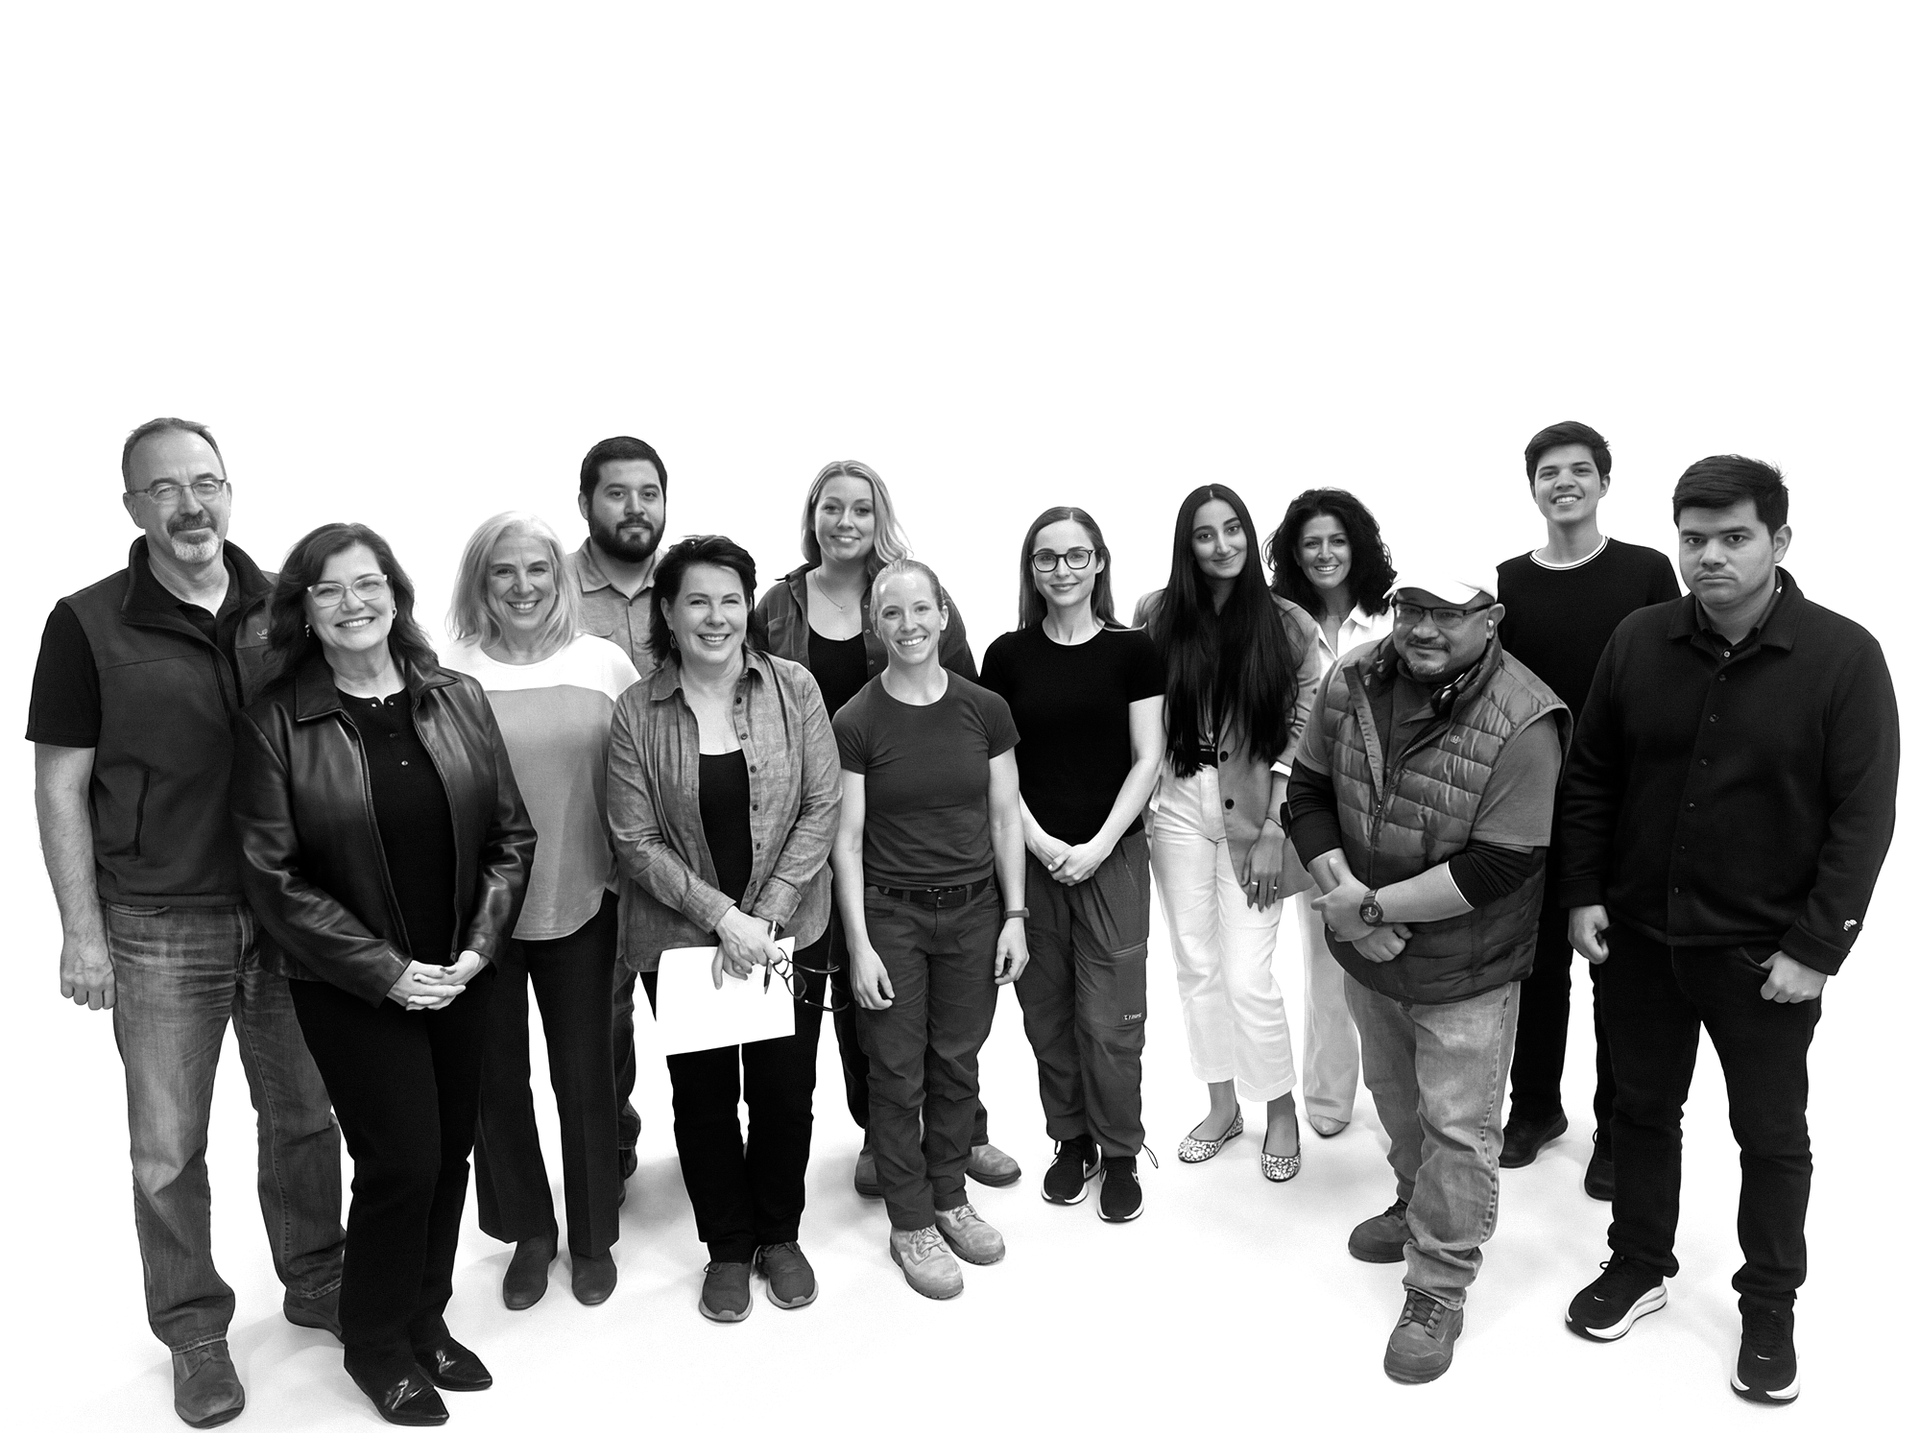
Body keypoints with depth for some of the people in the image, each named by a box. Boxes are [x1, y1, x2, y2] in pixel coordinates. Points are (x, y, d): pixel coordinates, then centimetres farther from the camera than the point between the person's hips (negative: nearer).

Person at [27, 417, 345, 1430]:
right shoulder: (88, 624, -5)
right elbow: (60, 784, -3)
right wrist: (81, 930, -7)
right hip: (161, 927, -2)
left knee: (304, 1116, 15)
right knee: (169, 1144, 9)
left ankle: (315, 1281, 34)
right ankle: (193, 1328, 27)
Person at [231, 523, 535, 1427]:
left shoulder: (457, 701, 1)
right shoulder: (276, 723, -8)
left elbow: (511, 836, 3)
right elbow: (275, 875, -10)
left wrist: (476, 951, -8)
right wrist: (386, 971, -13)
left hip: (461, 974, 4)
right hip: (352, 986, -3)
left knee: (449, 1152, 11)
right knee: (402, 1157, -3)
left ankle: (425, 1318, 34)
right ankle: (376, 1343, 23)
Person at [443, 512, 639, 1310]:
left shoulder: (605, 664, -2)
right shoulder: (448, 673, -6)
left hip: (580, 906, 0)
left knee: (585, 1076, 11)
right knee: (496, 1078, 13)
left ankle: (592, 1235, 32)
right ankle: (528, 1230, 36)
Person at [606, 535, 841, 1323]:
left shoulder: (793, 689, -6)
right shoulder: (637, 712, -7)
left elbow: (821, 807, -6)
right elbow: (636, 840, -7)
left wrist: (767, 913, -14)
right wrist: (721, 915, -16)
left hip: (788, 932, 1)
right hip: (682, 935, 0)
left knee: (785, 1088, 11)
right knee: (703, 1094, 13)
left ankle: (779, 1235, 35)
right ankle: (728, 1247, 34)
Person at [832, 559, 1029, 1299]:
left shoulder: (985, 710, -1)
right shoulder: (856, 722, -8)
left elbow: (1005, 820, 4)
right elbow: (847, 838, -7)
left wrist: (1015, 916, 0)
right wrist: (859, 944, -10)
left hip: (974, 912, 2)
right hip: (892, 914, -2)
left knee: (957, 1064, 14)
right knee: (898, 1074, 7)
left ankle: (950, 1198, 34)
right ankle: (911, 1224, 24)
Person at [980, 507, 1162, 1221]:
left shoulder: (1132, 650, 1)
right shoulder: (1008, 655, 4)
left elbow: (1147, 759, -1)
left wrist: (1099, 845, -10)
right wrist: (1041, 842, -8)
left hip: (1112, 854, -1)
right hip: (1032, 855, 2)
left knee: (1109, 1019, 0)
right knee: (1047, 1011, 8)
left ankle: (1120, 1153, 20)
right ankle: (1071, 1139, 28)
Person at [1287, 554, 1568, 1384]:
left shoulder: (1523, 723, -24)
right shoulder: (1353, 681, -8)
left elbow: (1497, 868, -26)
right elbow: (1309, 793, -3)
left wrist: (1373, 904, -24)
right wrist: (1342, 893, -16)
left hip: (1465, 971, -5)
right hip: (1367, 949, 6)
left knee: (1457, 1128, 7)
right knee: (1392, 1092, 27)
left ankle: (1439, 1291, 25)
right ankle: (1415, 1200, 53)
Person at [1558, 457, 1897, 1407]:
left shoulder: (1843, 656, -12)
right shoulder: (1637, 641, -4)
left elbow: (1863, 815, -12)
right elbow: (1590, 776, 3)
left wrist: (1815, 948, -14)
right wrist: (1583, 893, -2)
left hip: (1762, 952, -2)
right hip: (1637, 935, 3)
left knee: (1771, 1135, 13)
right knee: (1642, 1108, 17)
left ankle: (1769, 1309, 32)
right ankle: (1639, 1266, 37)